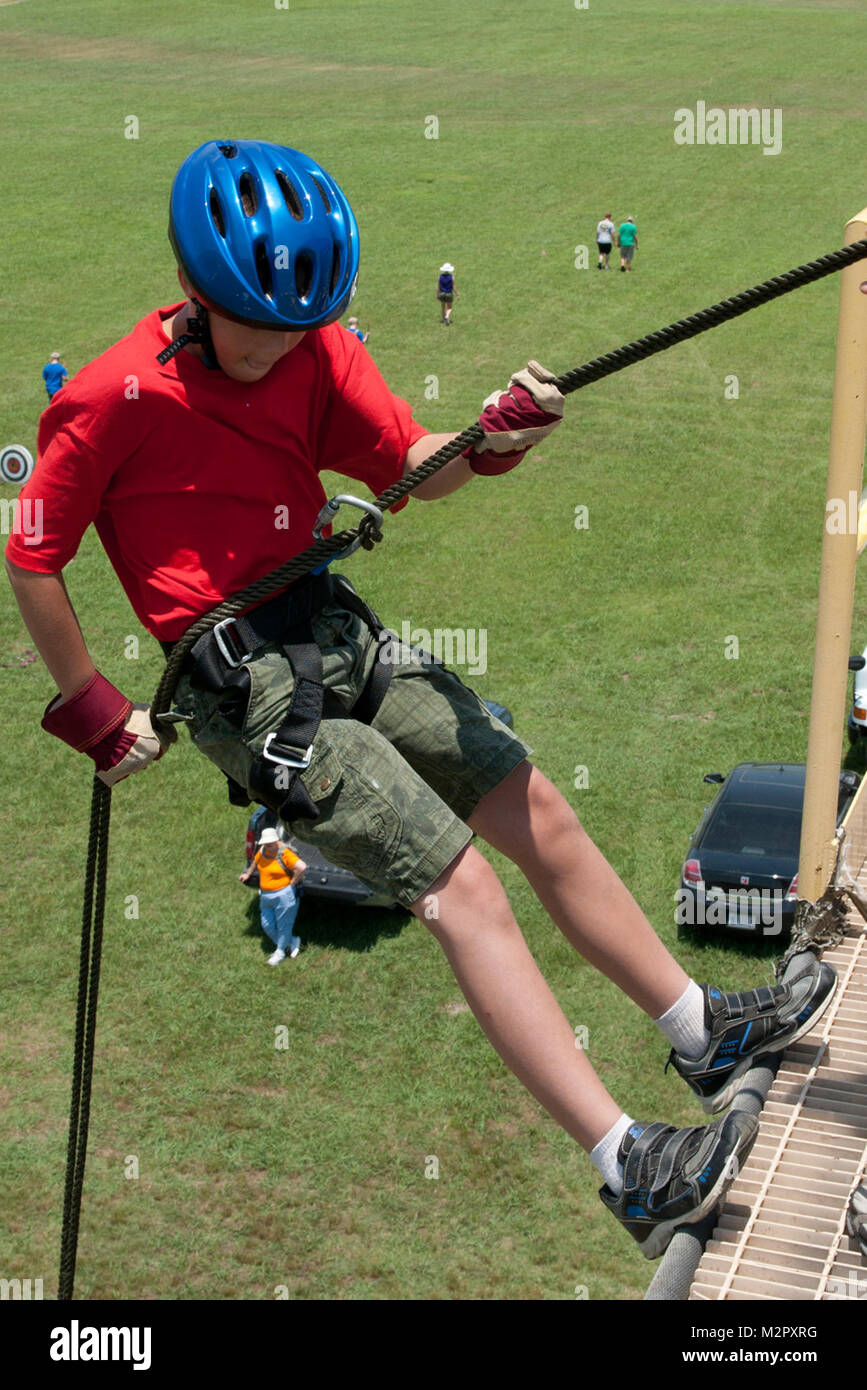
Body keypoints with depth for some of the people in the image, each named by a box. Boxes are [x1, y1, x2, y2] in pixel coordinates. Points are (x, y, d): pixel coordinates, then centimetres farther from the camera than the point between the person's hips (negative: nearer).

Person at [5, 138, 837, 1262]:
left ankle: (705, 1032, 24)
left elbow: (406, 467, 4)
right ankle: (629, 1170, -10)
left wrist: (483, 448, -18)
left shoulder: (312, 348, 3)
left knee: (535, 808, 7)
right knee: (460, 886, -14)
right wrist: (91, 711, -2)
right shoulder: (113, 396, -15)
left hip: (337, 626, 7)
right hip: (244, 684, -7)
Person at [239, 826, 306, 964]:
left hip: (283, 896, -8)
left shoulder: (284, 853, -21)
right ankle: (292, 942, 31)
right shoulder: (263, 850, 2)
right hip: (266, 896, 8)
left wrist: (292, 883, -19)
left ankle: (280, 951, 26)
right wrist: (247, 874, 27)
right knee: (267, 926, 13)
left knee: (283, 925, 6)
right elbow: (255, 861, 26)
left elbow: (301, 867, -29)